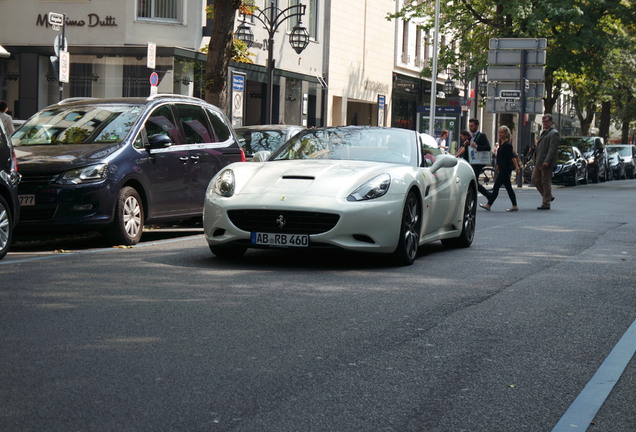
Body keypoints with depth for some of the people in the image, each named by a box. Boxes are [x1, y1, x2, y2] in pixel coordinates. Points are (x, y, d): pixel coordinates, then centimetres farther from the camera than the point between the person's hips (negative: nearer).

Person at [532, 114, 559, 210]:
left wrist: (546, 161, -25)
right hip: (539, 162, 10)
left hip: (546, 163, -10)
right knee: (535, 180, 11)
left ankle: (546, 203, 3)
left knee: (546, 182, -4)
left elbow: (552, 149, -18)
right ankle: (548, 197, 22)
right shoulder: (544, 132, 20)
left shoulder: (554, 133, -10)